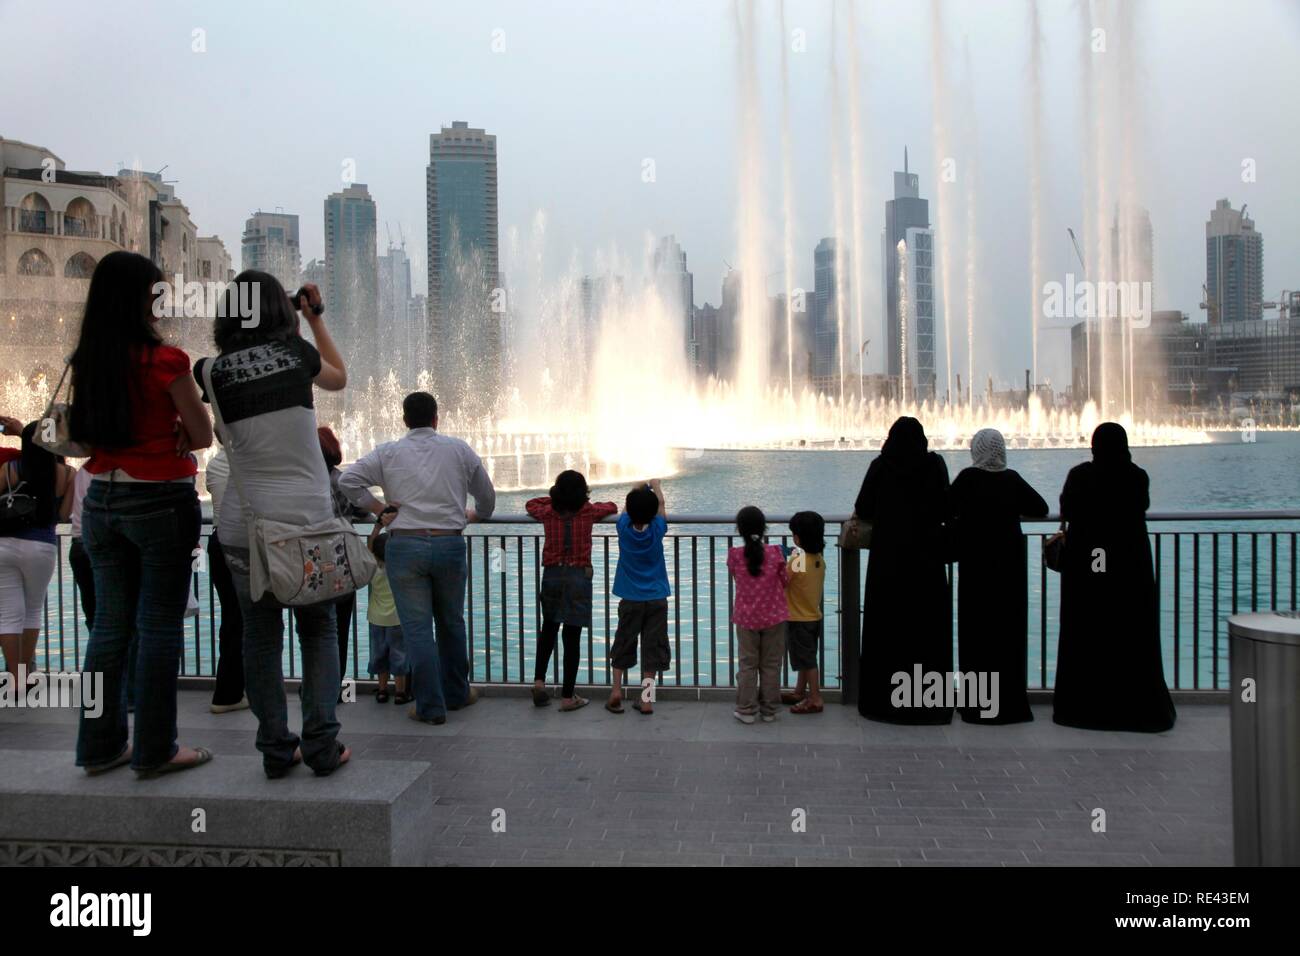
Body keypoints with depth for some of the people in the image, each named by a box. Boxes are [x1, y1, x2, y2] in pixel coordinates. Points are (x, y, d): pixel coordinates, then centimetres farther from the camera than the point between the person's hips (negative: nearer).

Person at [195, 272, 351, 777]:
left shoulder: (213, 371, -3)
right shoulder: (297, 351, -3)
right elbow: (339, 378, 18)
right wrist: (315, 317, 21)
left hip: (244, 522, 1)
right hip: (308, 515, 0)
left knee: (260, 635, 12)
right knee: (318, 630, 12)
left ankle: (276, 749, 14)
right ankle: (321, 745, 7)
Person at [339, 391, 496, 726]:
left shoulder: (388, 452, 5)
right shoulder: (459, 449, 9)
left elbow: (347, 480, -5)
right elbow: (487, 495, 17)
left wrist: (378, 508, 7)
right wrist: (474, 514, 37)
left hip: (404, 545, -1)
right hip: (450, 543, 1)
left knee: (417, 628, 3)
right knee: (451, 623, 17)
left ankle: (430, 706, 7)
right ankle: (457, 693, 30)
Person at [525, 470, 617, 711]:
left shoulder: (548, 512, 3)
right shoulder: (588, 512, -2)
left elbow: (530, 504, 25)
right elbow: (612, 507, 17)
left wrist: (555, 500, 27)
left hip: (552, 575, 3)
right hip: (578, 576, -2)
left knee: (548, 630, 20)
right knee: (572, 636, -1)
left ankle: (539, 680, 6)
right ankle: (568, 697, 2)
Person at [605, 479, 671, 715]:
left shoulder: (624, 529, -8)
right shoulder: (657, 530, -10)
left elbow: (626, 506, 12)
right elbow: (660, 503, 8)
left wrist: (639, 489, 28)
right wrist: (656, 485, 26)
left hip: (630, 600, 1)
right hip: (657, 599, 0)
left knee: (623, 645, 12)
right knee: (652, 649, 3)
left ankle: (616, 691, 11)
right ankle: (646, 699, 3)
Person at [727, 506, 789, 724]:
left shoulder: (734, 556, -10)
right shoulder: (775, 553, -12)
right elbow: (785, 582, 0)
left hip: (746, 618, 0)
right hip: (774, 617, 0)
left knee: (747, 664, 10)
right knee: (771, 665, 11)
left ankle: (746, 710, 13)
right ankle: (769, 710, 18)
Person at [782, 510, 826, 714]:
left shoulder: (797, 560, -22)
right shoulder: (820, 559, 1)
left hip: (798, 619, -8)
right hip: (814, 616, 8)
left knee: (806, 660, 1)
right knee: (805, 658, 19)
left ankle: (815, 699, 7)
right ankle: (800, 692, 32)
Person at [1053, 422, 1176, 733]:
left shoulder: (1079, 475, -9)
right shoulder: (1138, 476, -5)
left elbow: (1065, 512, 3)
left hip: (1085, 564, -1)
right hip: (1130, 564, 1)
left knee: (1085, 633, 6)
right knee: (1132, 634, 7)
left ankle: (1084, 705, 10)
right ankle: (1137, 708, 10)